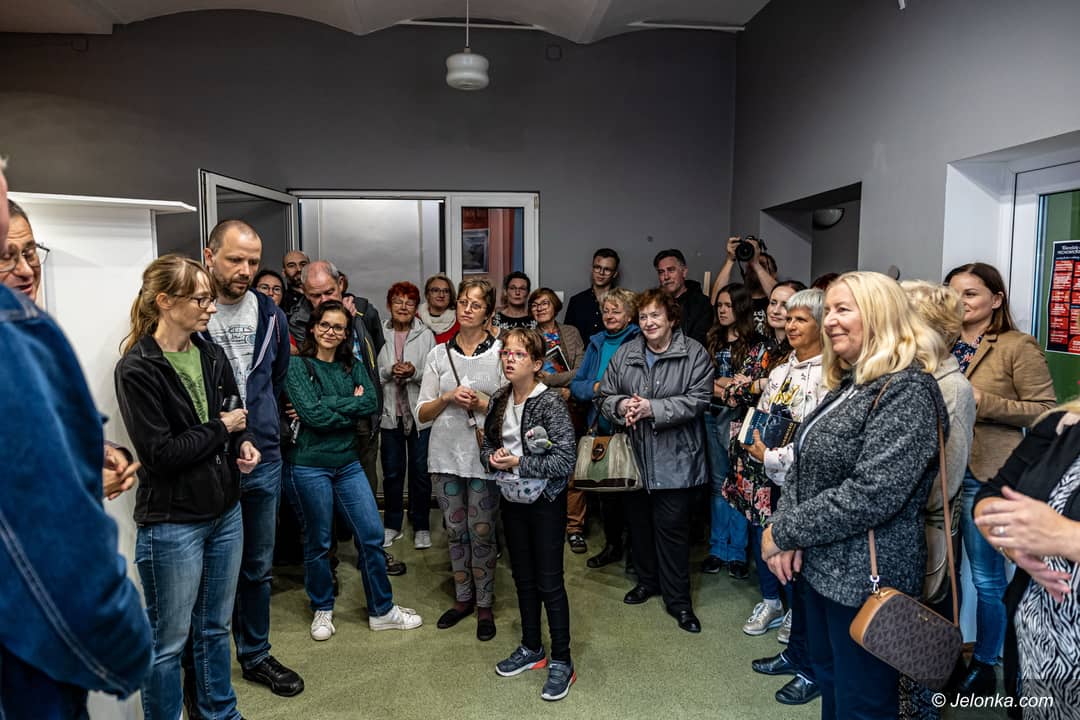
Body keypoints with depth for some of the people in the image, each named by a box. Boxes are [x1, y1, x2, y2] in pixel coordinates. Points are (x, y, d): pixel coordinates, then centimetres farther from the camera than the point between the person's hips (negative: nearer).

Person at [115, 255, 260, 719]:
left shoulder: (211, 355, 4)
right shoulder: (137, 369, -15)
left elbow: (234, 415, 15)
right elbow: (159, 454, -20)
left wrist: (245, 444, -6)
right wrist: (222, 428, -10)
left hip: (225, 514, 6)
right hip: (172, 525, -6)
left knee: (214, 628, 21)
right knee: (168, 643, 11)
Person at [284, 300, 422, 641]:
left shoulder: (353, 367, 9)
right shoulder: (297, 366, -5)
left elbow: (372, 404, -7)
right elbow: (312, 414, -18)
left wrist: (330, 405, -15)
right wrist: (352, 406, -9)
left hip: (348, 462, 5)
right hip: (309, 465, -4)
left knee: (372, 535, 5)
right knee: (317, 542, 9)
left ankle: (382, 610, 21)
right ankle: (322, 610, 31)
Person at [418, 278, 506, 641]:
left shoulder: (501, 352, -1)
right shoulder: (438, 355, 7)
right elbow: (422, 412, 6)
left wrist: (482, 403, -16)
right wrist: (448, 398, -11)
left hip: (484, 455, -3)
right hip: (445, 453, 3)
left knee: (482, 533, 3)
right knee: (455, 532, 13)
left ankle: (485, 605, 21)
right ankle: (463, 598, 31)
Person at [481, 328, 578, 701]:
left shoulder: (551, 402, -18)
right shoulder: (499, 400, 1)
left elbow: (564, 461, -22)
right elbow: (486, 445, 12)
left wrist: (518, 463, -20)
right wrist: (493, 458, -10)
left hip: (545, 502, -6)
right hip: (513, 500, 6)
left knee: (549, 582, 3)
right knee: (523, 577, 18)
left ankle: (562, 662, 19)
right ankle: (531, 648, 35)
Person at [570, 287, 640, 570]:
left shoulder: (639, 342, -7)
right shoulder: (597, 343, 11)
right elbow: (576, 384, 10)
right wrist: (595, 388, -9)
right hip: (601, 427, 5)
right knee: (606, 488, 14)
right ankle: (612, 544, 30)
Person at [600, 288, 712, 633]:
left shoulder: (694, 354, -5)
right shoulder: (625, 353, 7)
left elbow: (697, 400, -14)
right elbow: (606, 394, 8)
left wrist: (653, 408, -21)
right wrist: (620, 406, -14)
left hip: (674, 458, -4)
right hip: (635, 456, 5)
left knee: (672, 527, 1)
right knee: (639, 520, 16)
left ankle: (678, 599, 15)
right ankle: (647, 581, 37)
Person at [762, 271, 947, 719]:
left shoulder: (907, 390, -19)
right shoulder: (848, 383, 10)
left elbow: (871, 495, -27)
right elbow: (804, 465, 9)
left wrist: (783, 531, -18)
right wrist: (787, 533, -7)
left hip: (865, 578, -8)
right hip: (819, 565, 8)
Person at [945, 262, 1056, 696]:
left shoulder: (1018, 347, -8)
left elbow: (1045, 411, -11)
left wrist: (984, 403, -20)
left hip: (985, 477, -6)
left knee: (986, 577, 7)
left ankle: (984, 664, 25)